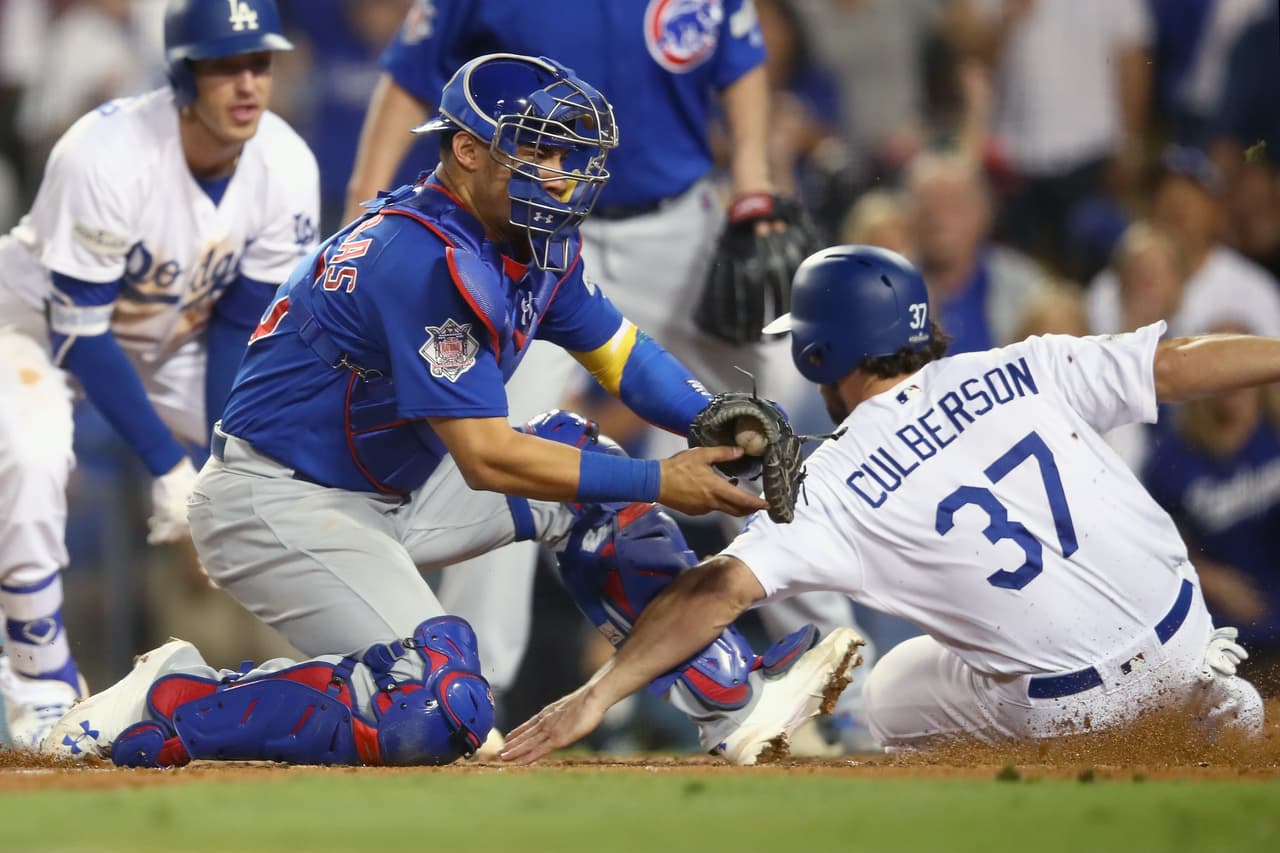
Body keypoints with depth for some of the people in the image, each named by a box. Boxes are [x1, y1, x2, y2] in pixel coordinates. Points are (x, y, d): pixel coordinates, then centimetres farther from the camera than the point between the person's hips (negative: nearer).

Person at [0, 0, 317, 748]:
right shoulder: (104, 156, -36)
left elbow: (244, 328, -12)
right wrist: (170, 467, -32)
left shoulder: (287, 168, -21)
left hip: (179, 337, 5)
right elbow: (81, 332, -31)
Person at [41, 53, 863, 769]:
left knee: (578, 455, 4)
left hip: (392, 491, 10)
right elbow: (486, 458, -28)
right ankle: (167, 704, -12)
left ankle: (732, 701, 8)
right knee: (440, 716, -22)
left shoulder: (536, 244, 4)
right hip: (280, 504, -10)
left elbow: (619, 351, 12)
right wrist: (660, 483, -28)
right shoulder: (427, 259, -26)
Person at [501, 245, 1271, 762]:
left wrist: (598, 695, -20)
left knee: (893, 694, 25)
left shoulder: (839, 486, -9)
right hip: (1185, 638, 2)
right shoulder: (1018, 373, -2)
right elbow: (1177, 363, -1)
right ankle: (1213, 695, 24)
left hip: (1065, 708, -2)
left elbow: (721, 590, -18)